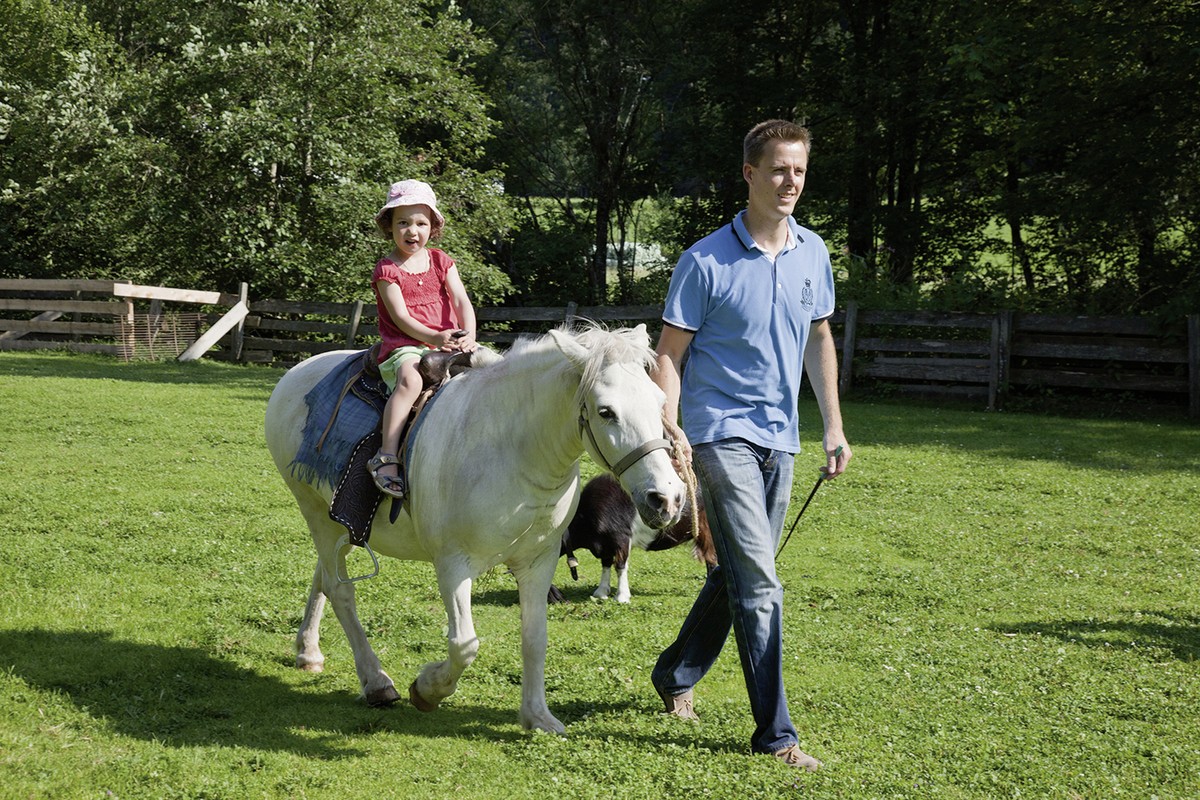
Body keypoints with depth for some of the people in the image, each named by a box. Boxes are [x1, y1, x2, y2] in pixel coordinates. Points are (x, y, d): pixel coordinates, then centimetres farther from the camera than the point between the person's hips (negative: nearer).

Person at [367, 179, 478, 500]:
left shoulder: (441, 261, 12)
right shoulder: (387, 270, -1)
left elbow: (462, 301, 1)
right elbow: (401, 317, -10)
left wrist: (468, 337, -17)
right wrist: (434, 337, -24)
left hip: (448, 343, 5)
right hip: (404, 345, -5)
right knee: (410, 378, -37)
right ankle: (386, 456, -40)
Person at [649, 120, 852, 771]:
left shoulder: (813, 254, 6)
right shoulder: (706, 261, -11)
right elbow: (669, 355, -8)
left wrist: (833, 426, 14)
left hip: (779, 438, 6)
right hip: (721, 433, -6)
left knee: (735, 575, 16)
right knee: (758, 583, -12)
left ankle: (675, 675, 38)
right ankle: (774, 732, -6)